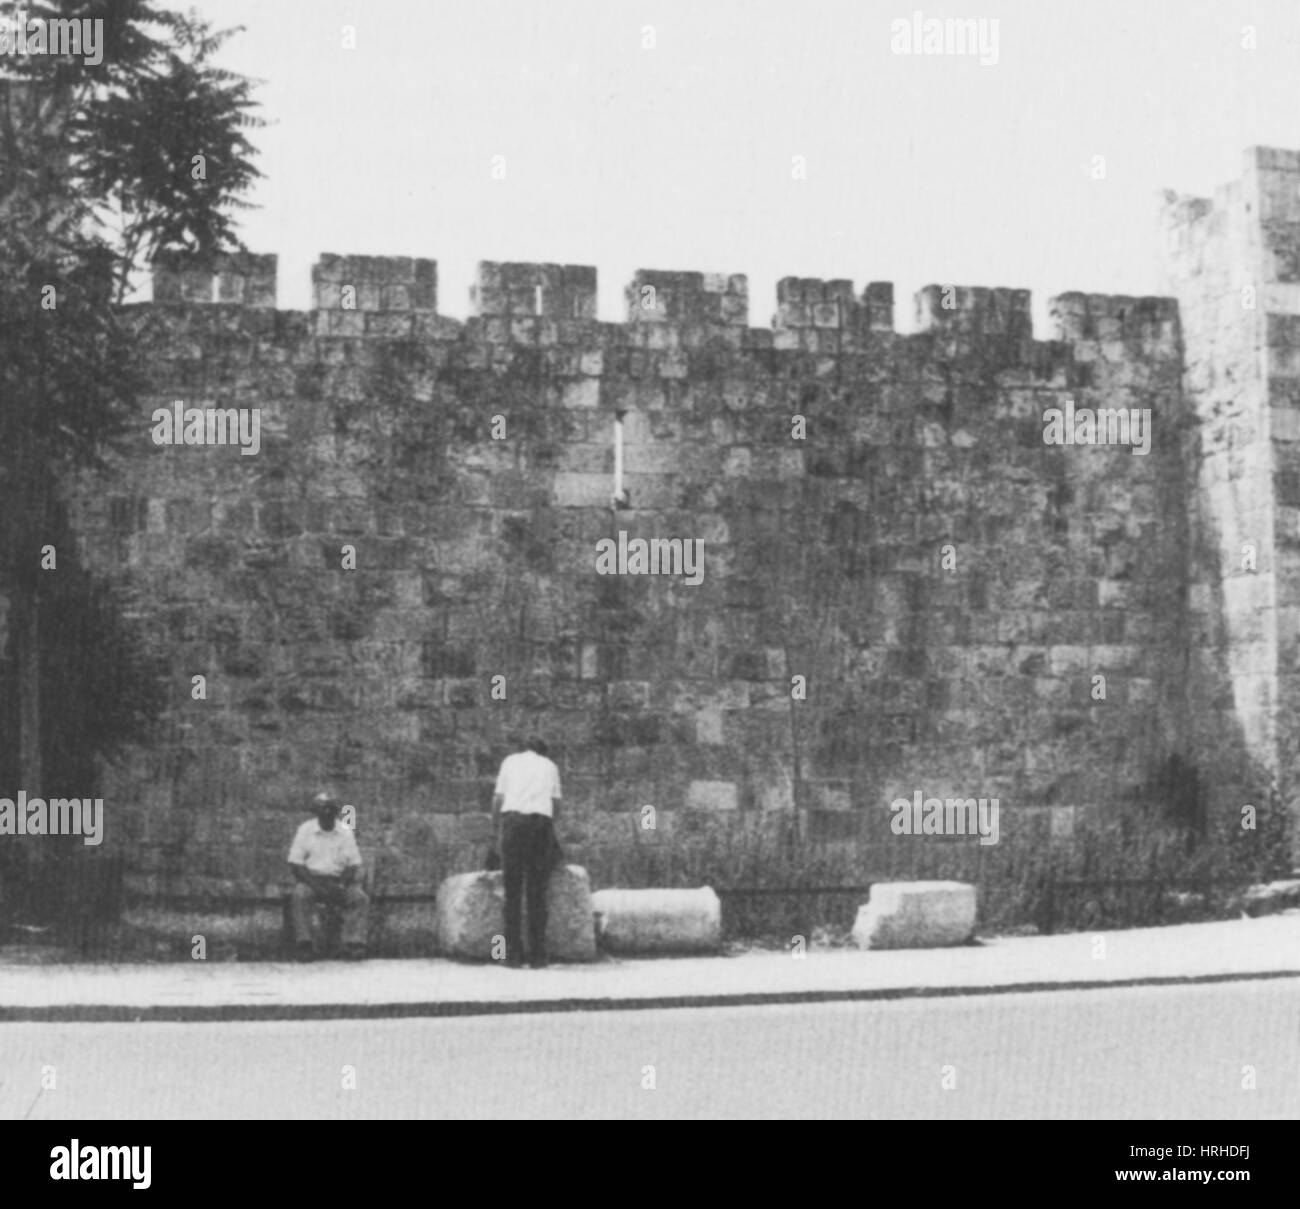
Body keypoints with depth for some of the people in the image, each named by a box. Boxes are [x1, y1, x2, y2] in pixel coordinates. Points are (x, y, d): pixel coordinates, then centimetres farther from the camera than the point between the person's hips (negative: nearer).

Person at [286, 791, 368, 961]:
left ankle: (354, 944, -28)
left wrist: (341, 886, -15)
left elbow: (353, 865, 5)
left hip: (339, 881, 2)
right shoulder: (305, 830, 2)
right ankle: (304, 945, -33)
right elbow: (295, 864, -3)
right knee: (299, 895, -34)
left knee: (360, 898, -26)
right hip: (310, 877, -2)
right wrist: (316, 885, -18)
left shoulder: (346, 832, 7)